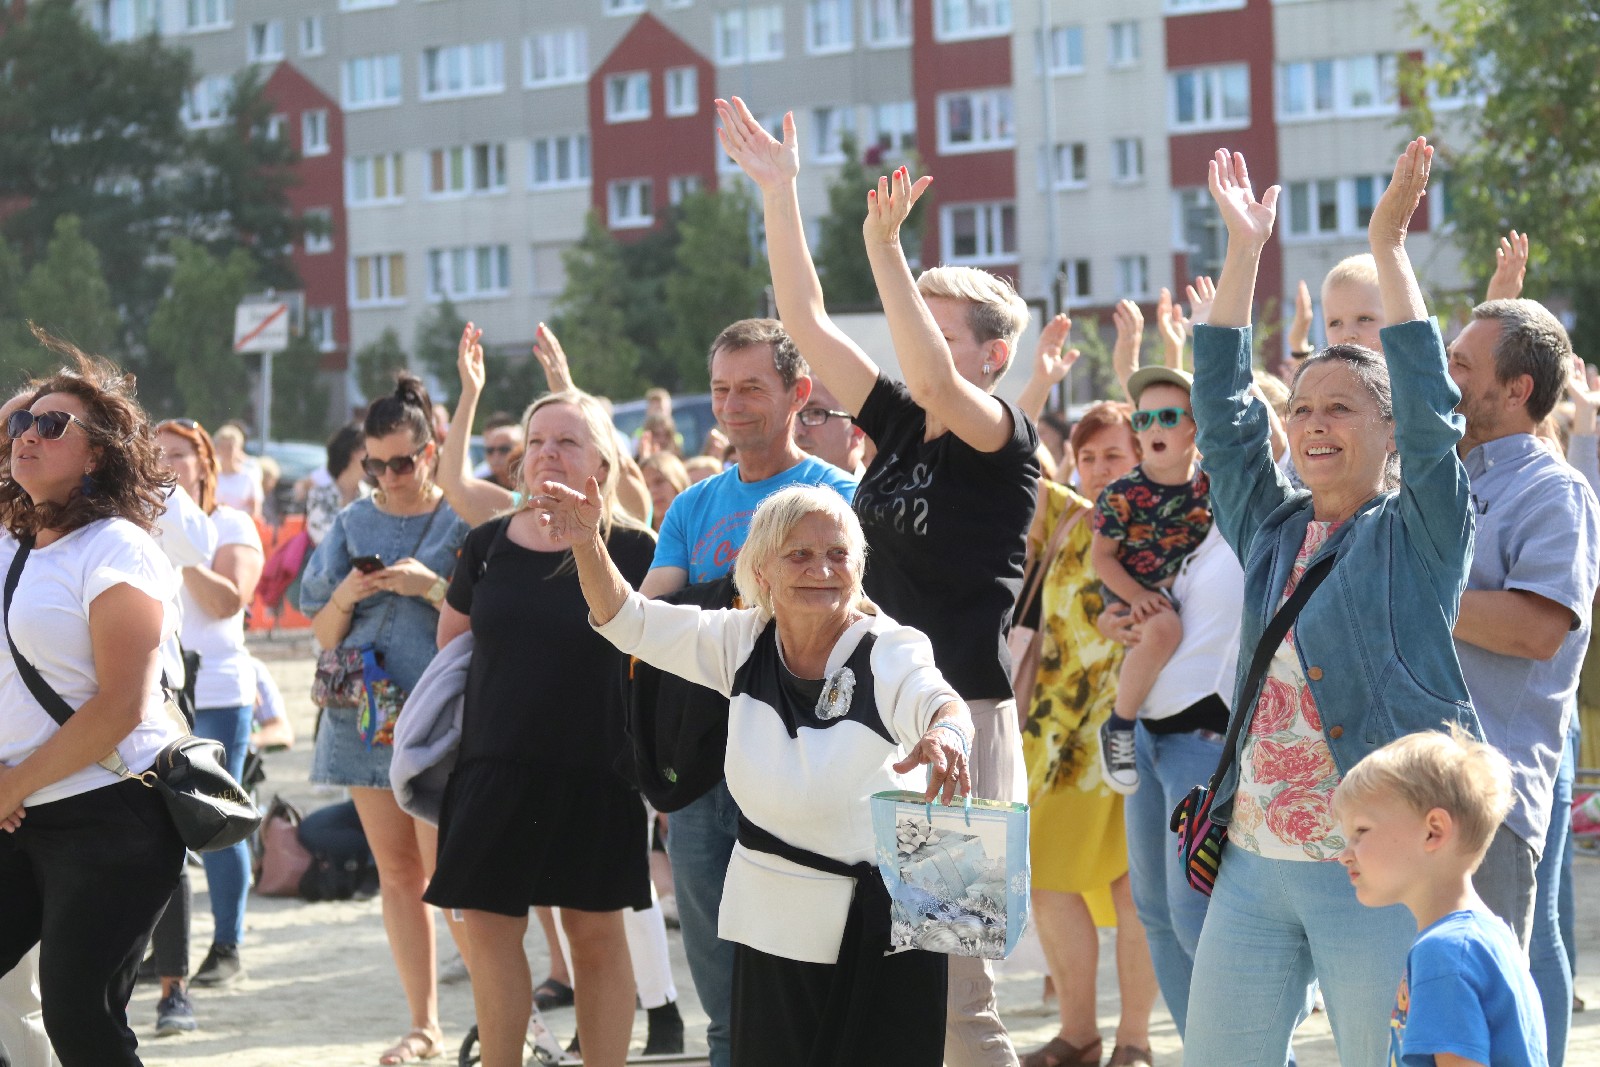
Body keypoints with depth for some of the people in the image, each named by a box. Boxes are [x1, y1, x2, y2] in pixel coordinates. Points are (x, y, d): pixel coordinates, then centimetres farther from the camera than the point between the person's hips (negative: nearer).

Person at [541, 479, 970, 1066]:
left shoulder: (890, 651, -16)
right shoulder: (745, 641, 1)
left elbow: (934, 699, -37)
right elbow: (629, 621, 6)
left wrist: (945, 734, -61)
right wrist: (587, 541, -12)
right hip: (770, 924, 4)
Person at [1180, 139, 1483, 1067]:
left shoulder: (1421, 532, 1)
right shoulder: (1273, 530, 13)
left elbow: (1432, 407, -11)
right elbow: (1223, 410, 13)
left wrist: (1389, 246, -11)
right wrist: (1245, 249, 9)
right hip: (1253, 863, 5)